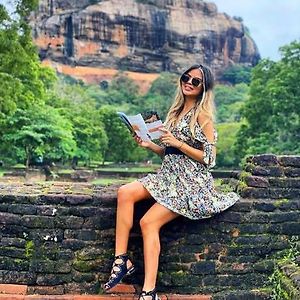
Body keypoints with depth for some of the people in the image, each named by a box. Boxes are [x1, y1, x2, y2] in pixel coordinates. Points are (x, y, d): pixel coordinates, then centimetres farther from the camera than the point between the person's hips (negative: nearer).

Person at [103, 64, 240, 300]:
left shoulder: (202, 115, -7)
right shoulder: (177, 111, 15)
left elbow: (209, 159, -12)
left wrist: (178, 143, -18)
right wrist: (148, 145, 2)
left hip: (191, 183, -7)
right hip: (169, 176, 7)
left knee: (149, 222, -21)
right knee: (125, 192, -16)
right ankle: (121, 259, -16)